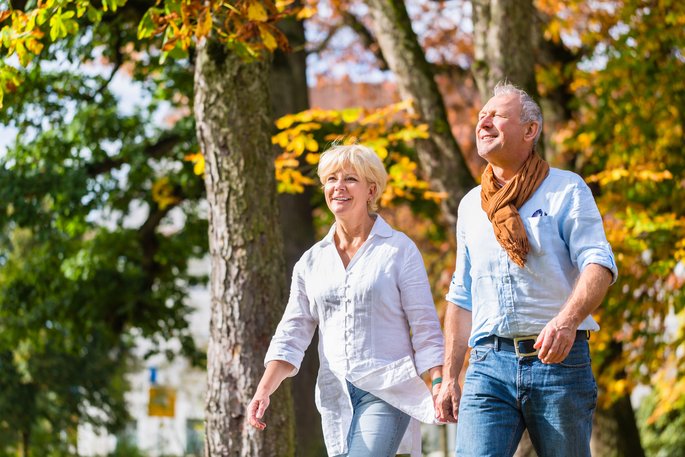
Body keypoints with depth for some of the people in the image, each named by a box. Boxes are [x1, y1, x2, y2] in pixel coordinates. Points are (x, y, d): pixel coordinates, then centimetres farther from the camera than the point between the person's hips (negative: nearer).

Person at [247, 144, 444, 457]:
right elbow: (292, 334, 10)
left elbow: (425, 327, -2)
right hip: (335, 395, 5)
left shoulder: (399, 250, 1)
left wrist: (439, 384, -13)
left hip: (387, 392, -5)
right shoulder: (312, 261, 12)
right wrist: (263, 390, -3)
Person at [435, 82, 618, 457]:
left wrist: (567, 320, -30)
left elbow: (598, 264, -10)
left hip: (557, 359, -3)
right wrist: (449, 378, 14)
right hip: (489, 363, 3)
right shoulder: (470, 205, 18)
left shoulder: (566, 190, 3)